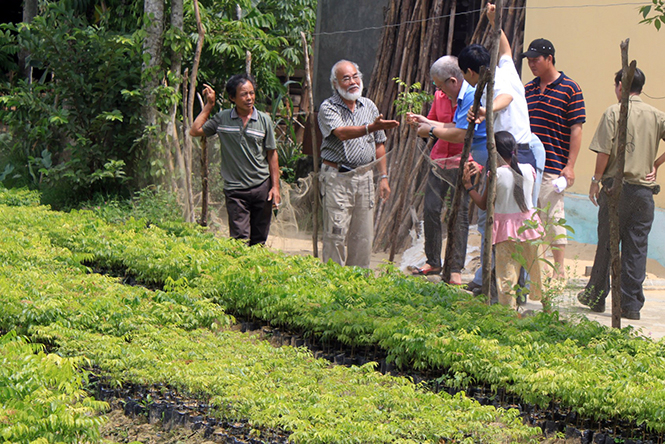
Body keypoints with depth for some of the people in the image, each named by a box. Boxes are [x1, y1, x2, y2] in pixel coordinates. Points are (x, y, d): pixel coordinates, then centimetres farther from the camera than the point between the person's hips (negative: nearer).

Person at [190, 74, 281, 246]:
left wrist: (275, 187, 2)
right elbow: (195, 131, 4)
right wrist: (209, 104, 4)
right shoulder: (222, 118, 3)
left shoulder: (264, 120, 3)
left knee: (259, 240, 7)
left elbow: (272, 154, 7)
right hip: (235, 189, -1)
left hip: (262, 187, 1)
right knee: (240, 240, -10)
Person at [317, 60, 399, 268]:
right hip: (337, 178, -5)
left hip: (364, 177, 5)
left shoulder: (369, 106, 12)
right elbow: (342, 133, -25)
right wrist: (371, 128, -39)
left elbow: (379, 144, 16)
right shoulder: (328, 108, -5)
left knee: (363, 236, 7)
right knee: (336, 235, -7)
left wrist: (383, 177, 10)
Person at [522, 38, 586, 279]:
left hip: (553, 167, -6)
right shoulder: (528, 89, 14)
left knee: (554, 217, -4)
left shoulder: (569, 89, -4)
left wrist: (570, 165, -12)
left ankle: (559, 269, 3)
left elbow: (576, 129, -7)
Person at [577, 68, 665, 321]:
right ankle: (631, 304, 3)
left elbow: (604, 152, -9)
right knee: (637, 248, 4)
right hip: (645, 189, 3)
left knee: (606, 243, 8)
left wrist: (596, 180, 1)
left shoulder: (613, 112, -4)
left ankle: (596, 297, 18)